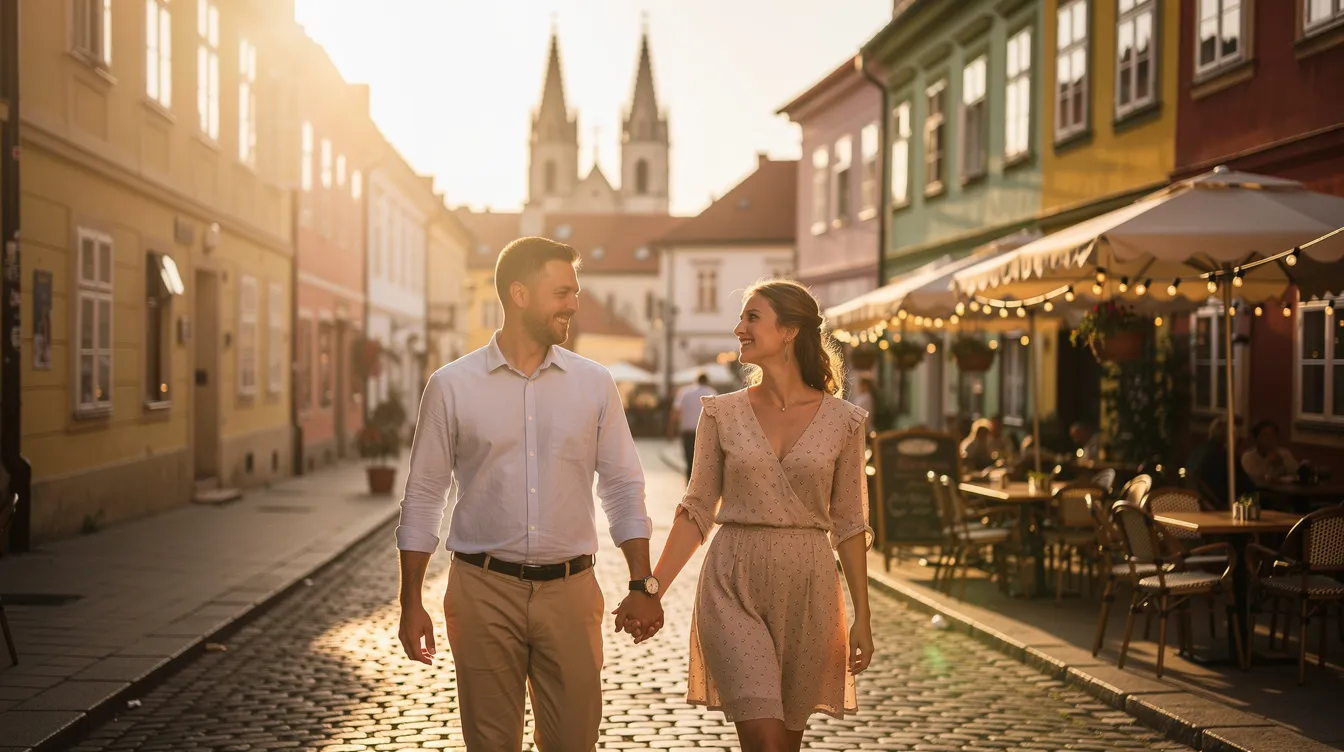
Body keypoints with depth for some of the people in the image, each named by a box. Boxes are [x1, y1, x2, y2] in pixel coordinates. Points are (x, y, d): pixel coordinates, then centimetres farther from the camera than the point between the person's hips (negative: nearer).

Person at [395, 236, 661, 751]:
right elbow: (423, 496, 4)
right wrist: (411, 603, 1)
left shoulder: (594, 385, 5)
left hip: (569, 591, 1)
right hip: (484, 591, -1)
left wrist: (642, 585, 0)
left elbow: (623, 488, 8)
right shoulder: (452, 386, 0)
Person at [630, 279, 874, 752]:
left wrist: (862, 618, 4)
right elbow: (696, 512, 5)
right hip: (733, 588, -1)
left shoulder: (841, 421, 1)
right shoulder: (722, 415, 2)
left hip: (807, 589, 1)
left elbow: (848, 524, 5)